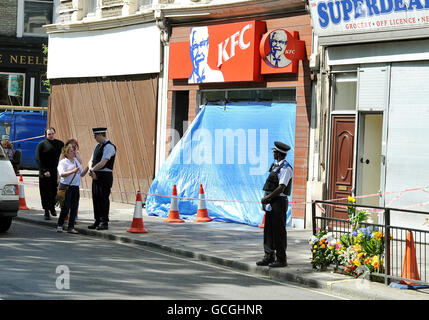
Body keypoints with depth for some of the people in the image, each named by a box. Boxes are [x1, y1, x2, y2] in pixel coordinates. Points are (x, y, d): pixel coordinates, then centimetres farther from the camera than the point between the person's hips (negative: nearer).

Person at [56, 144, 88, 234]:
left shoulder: (77, 162, 16)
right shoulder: (63, 162, -3)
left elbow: (81, 174, 19)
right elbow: (62, 174, -18)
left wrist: (87, 168, 3)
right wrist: (73, 171, -27)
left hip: (75, 187, 6)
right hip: (66, 187, -6)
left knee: (74, 208, 4)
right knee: (66, 207, -5)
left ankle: (71, 227, 10)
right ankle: (60, 225, 10)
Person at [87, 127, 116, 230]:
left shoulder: (109, 146, -12)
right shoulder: (98, 146, 17)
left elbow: (102, 163, -20)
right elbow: (91, 161, 16)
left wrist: (92, 170, -11)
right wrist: (91, 170, -3)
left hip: (105, 176, -9)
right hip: (96, 176, 9)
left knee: (103, 199, -7)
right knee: (95, 199, 9)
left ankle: (104, 223, -3)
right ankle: (97, 221, 16)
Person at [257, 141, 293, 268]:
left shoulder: (286, 168, -13)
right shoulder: (275, 166, 16)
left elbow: (281, 188, -19)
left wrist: (267, 198, -16)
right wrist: (266, 198, 5)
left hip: (279, 202, -9)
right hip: (271, 203, 9)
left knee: (279, 231, -4)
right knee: (269, 230, 10)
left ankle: (281, 259, 1)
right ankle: (269, 257, 16)